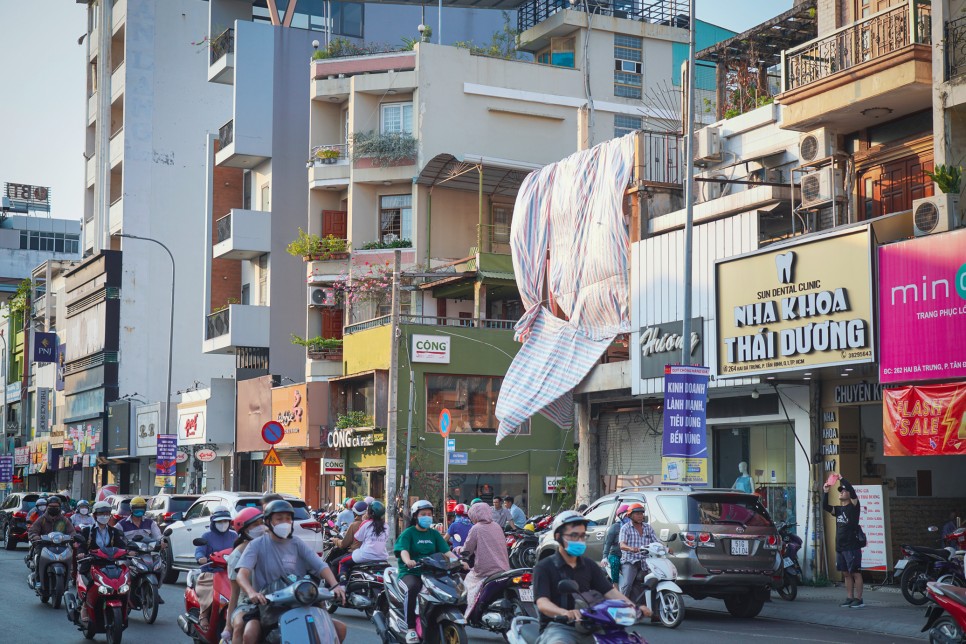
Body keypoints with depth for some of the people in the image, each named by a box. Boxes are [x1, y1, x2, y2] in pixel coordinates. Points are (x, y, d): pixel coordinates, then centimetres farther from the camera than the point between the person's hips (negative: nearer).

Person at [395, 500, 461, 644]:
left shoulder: (434, 534, 16)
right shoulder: (408, 533, 2)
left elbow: (446, 551, 5)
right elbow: (403, 550, -15)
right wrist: (408, 561, -38)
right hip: (410, 572, -4)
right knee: (413, 587, -37)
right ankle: (411, 628, -32)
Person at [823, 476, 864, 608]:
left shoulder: (853, 506, -3)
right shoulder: (838, 510, 16)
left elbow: (852, 491, -17)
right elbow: (825, 506, 3)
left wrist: (842, 479, -13)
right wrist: (826, 492, -6)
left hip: (852, 547, -7)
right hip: (840, 547, 7)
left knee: (855, 573, -5)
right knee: (846, 574, 10)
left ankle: (858, 599, -3)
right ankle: (849, 598, 14)